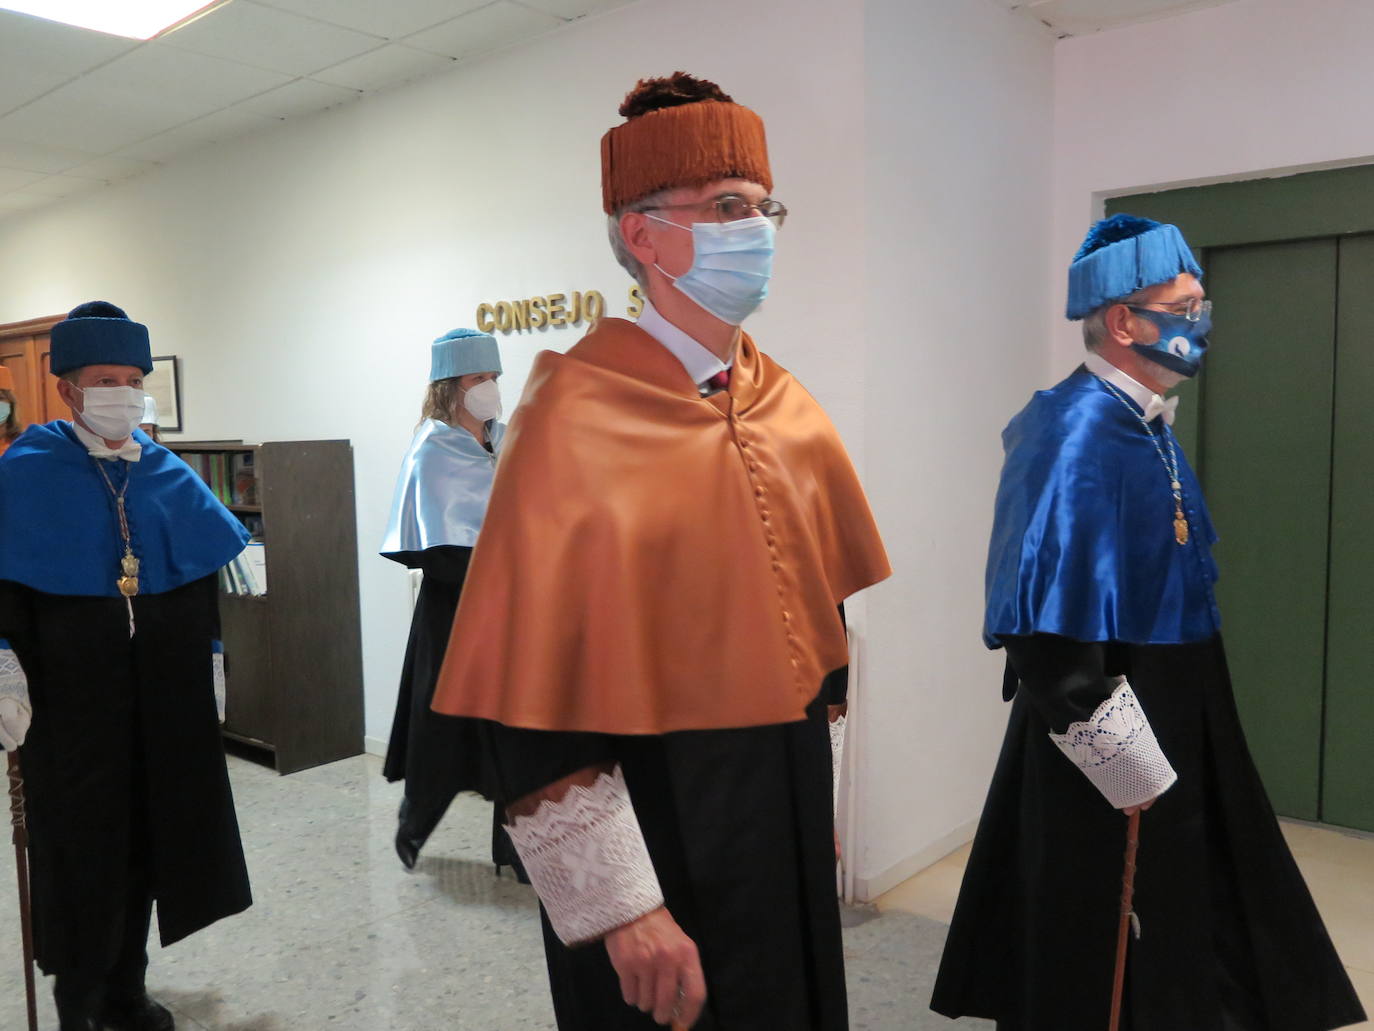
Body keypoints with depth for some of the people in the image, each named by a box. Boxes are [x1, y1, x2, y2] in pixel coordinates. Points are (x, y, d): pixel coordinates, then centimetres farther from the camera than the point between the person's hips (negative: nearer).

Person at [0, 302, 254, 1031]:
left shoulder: (169, 474, 7)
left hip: (164, 685, 4)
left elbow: (204, 576, 12)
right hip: (71, 689, -4)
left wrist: (210, 656, 9)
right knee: (82, 843, 4)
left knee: (148, 832, 11)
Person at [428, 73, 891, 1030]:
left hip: (788, 806, 7)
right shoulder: (579, 415, -17)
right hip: (654, 820, -6)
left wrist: (819, 796, 14)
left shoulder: (788, 408, 3)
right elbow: (536, 690, -20)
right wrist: (620, 907, -18)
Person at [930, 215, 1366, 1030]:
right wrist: (1133, 771, -20)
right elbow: (1056, 635, -27)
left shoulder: (1146, 424, 7)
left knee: (1182, 941, 23)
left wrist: (1168, 754, 18)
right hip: (1115, 751, -9)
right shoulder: (1082, 431, -22)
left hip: (1176, 722, 9)